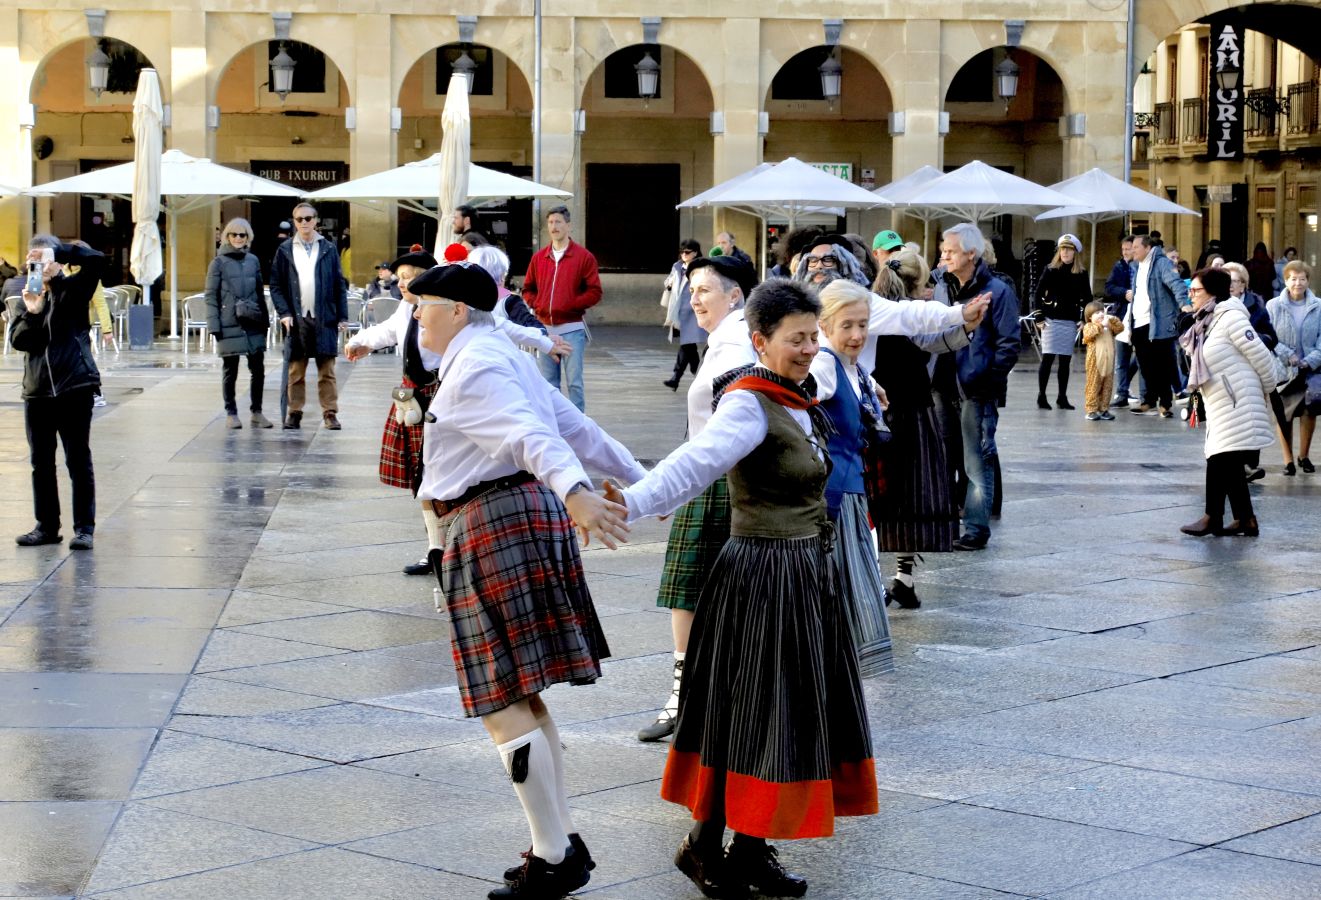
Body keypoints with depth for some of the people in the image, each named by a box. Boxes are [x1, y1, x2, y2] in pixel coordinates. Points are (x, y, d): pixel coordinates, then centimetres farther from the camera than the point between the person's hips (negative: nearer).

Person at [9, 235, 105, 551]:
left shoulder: (72, 290, 0)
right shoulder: (28, 297, 12)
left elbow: (96, 261, -16)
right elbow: (17, 340, 1)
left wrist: (58, 251, -15)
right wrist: (32, 313, -14)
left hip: (75, 386, -5)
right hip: (37, 391, 5)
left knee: (79, 460, -1)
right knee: (41, 463, 10)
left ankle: (84, 528, 3)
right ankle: (46, 526, 19)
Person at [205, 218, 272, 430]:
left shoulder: (253, 261, 11)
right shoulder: (219, 263, 0)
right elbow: (211, 297, -1)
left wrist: (265, 320, 11)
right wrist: (214, 325, -8)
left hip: (254, 324, 3)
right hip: (230, 324, -3)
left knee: (258, 369, 2)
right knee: (230, 371, 3)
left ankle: (256, 412, 13)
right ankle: (231, 414, 12)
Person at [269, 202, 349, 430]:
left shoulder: (328, 249, 6)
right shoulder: (285, 250, 6)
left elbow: (339, 284, 6)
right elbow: (276, 285, 5)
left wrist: (342, 316, 1)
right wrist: (284, 313, -7)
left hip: (324, 318, 0)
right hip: (296, 319, 0)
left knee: (327, 370, 2)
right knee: (296, 371, 3)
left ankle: (330, 413, 5)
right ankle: (295, 413, 10)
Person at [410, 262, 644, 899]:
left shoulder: (474, 367, -12)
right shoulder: (501, 356, 19)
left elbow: (532, 433, -30)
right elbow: (575, 425, 23)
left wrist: (575, 492, -45)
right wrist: (637, 479, 30)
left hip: (494, 526, -11)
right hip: (527, 514, 11)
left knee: (503, 705, -8)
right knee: (521, 698, 16)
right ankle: (561, 843, 21)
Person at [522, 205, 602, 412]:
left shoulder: (584, 256, -1)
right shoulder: (539, 257, 11)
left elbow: (594, 292, -5)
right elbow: (528, 289, 18)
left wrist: (570, 304, -14)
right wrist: (536, 305, -1)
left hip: (572, 329, -4)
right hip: (546, 328, 4)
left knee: (574, 382, -7)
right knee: (548, 383, 8)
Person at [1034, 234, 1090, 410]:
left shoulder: (1082, 274, 7)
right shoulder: (1050, 270, 1)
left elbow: (1086, 299, 10)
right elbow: (1038, 294, 0)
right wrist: (1039, 317, -5)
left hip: (1070, 322, 2)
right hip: (1051, 320, -2)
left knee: (1065, 360, 5)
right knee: (1047, 358, -5)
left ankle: (1062, 397, 11)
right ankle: (1041, 396, 0)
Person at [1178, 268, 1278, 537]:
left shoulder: (1230, 317, -14)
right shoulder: (1205, 323, 13)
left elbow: (1260, 356, -12)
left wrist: (1267, 390, -1)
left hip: (1237, 404, -9)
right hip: (1219, 406, 9)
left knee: (1220, 461, -5)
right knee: (1229, 465, 11)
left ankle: (1213, 518, 3)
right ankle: (1245, 520, 17)